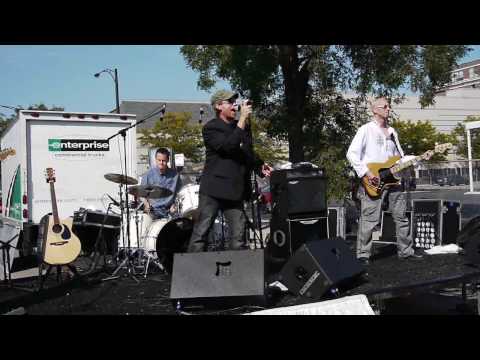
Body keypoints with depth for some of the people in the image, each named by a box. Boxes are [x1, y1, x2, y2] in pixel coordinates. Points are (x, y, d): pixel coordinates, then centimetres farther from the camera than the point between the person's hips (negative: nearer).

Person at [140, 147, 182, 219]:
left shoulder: (174, 175, 4)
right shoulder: (148, 175, 1)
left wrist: (174, 205, -3)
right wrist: (146, 204, -11)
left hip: (168, 211, 1)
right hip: (153, 210, -1)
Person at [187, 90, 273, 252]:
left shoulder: (244, 126, 16)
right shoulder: (211, 128, -5)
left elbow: (249, 154, 28)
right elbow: (228, 146, -21)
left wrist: (260, 166, 9)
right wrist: (242, 119, -20)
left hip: (235, 190, 6)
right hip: (213, 189, -6)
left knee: (238, 236, 3)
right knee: (201, 232, -3)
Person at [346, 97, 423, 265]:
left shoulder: (392, 131, 18)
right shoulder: (366, 130, -4)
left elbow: (400, 157, 24)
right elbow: (352, 153, -11)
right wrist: (366, 172, -19)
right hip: (373, 182, -7)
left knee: (401, 216, 11)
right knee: (369, 220, -6)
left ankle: (405, 250, 24)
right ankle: (363, 254, 3)